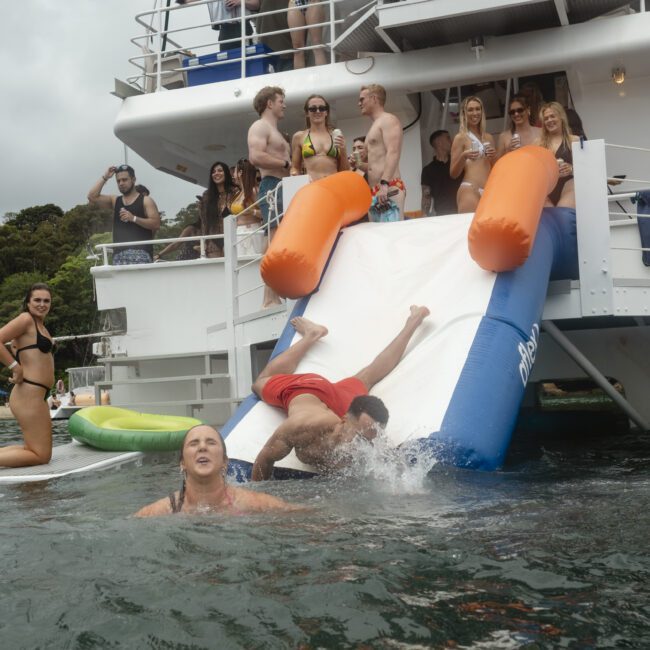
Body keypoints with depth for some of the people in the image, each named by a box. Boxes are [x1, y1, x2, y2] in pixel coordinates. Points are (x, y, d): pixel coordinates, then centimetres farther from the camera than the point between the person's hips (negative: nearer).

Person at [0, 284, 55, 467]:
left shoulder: (40, 325, 17)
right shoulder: (26, 319, -9)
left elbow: (15, 345, 32)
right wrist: (16, 367, -17)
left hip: (37, 395, 10)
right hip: (29, 395, -10)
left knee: (34, 449, 19)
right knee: (41, 456, -8)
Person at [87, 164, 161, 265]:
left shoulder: (146, 201, 7)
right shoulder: (114, 201, 21)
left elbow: (156, 224, -4)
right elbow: (92, 197, 10)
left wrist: (133, 218, -13)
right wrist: (104, 177, 10)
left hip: (140, 252, -4)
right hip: (119, 254, 4)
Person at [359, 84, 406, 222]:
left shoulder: (388, 120, -2)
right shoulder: (375, 126, 27)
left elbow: (393, 153, -17)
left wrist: (384, 184, -27)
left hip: (389, 188, -9)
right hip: (374, 192, 9)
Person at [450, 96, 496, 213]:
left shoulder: (489, 138, 17)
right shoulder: (461, 137, 2)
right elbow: (453, 174, -1)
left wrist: (493, 158, 4)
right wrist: (463, 157, -16)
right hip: (469, 190, -6)